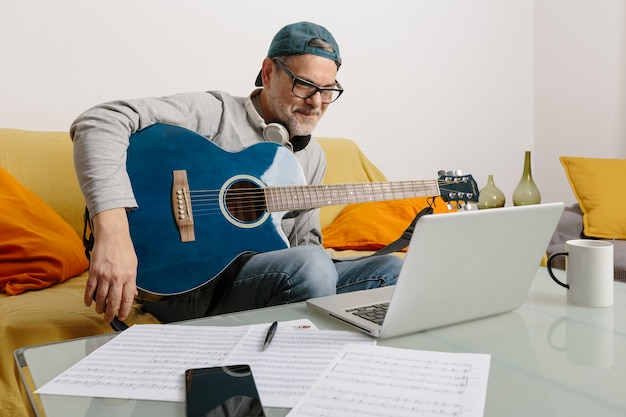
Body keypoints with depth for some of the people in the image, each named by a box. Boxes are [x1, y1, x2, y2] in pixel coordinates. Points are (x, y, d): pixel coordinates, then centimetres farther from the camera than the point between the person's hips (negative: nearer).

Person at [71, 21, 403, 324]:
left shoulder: (313, 157, 12)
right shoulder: (216, 114, -10)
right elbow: (100, 122, -23)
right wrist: (113, 232, -37)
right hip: (185, 286, -7)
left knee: (394, 270, -3)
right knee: (311, 266, -34)